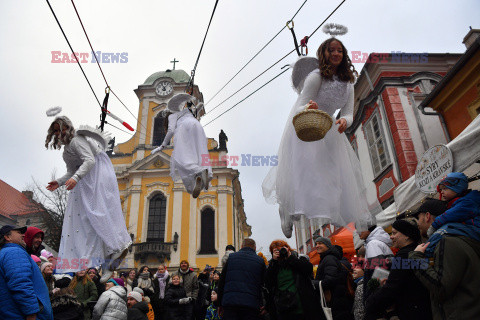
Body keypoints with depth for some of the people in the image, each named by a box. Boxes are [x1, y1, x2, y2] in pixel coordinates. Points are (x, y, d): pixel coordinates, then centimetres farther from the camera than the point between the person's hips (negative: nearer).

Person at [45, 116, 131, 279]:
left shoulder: (76, 140, -8)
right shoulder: (67, 147, 22)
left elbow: (89, 160, -22)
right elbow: (72, 172, 23)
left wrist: (75, 178, -33)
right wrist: (59, 182, 8)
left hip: (97, 177, -9)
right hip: (85, 182, 9)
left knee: (97, 213, -17)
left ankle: (119, 247, -13)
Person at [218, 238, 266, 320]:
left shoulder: (231, 257, 11)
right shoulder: (260, 261, 9)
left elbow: (221, 282, 11)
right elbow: (263, 285, 11)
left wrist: (220, 303, 16)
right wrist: (261, 304, 22)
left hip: (229, 301, 1)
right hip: (251, 305, 0)